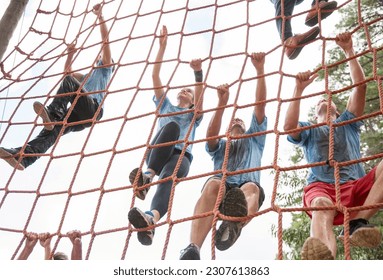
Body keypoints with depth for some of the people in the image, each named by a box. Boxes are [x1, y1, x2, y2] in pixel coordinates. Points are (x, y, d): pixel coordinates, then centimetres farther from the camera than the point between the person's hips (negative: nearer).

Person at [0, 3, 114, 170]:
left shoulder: (104, 69, 26)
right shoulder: (86, 77, 45)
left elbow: (105, 40, 17)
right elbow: (67, 71, 54)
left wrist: (100, 16, 16)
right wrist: (71, 55, 44)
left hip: (92, 108, -6)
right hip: (80, 114, 6)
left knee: (69, 81, -24)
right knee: (52, 130, -18)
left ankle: (51, 113, -44)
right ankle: (22, 156, -40)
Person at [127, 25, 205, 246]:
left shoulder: (194, 114, 29)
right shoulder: (166, 106, 35)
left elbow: (200, 92, 6)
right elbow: (155, 76, 25)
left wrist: (198, 73, -13)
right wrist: (163, 46, 20)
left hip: (181, 155, -1)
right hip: (158, 153, 1)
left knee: (168, 177, -38)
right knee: (172, 125, -31)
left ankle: (151, 219, -70)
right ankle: (149, 175, -50)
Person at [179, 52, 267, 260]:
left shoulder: (254, 139, 38)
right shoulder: (219, 146, 35)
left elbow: (260, 105, 24)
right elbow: (211, 134, 7)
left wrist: (260, 71, 13)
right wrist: (222, 103, -6)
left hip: (246, 184, 1)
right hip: (223, 185, 0)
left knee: (251, 188, -37)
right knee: (213, 184, -37)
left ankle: (235, 225, -74)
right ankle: (193, 248, -62)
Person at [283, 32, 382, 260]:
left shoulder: (348, 124, 33)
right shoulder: (309, 131, 30)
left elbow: (361, 86, 18)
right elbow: (289, 127, 2)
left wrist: (349, 51, 12)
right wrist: (299, 90, 0)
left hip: (355, 186, 2)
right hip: (322, 186, -2)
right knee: (322, 207, -41)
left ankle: (358, 222, -37)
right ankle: (323, 256, -73)